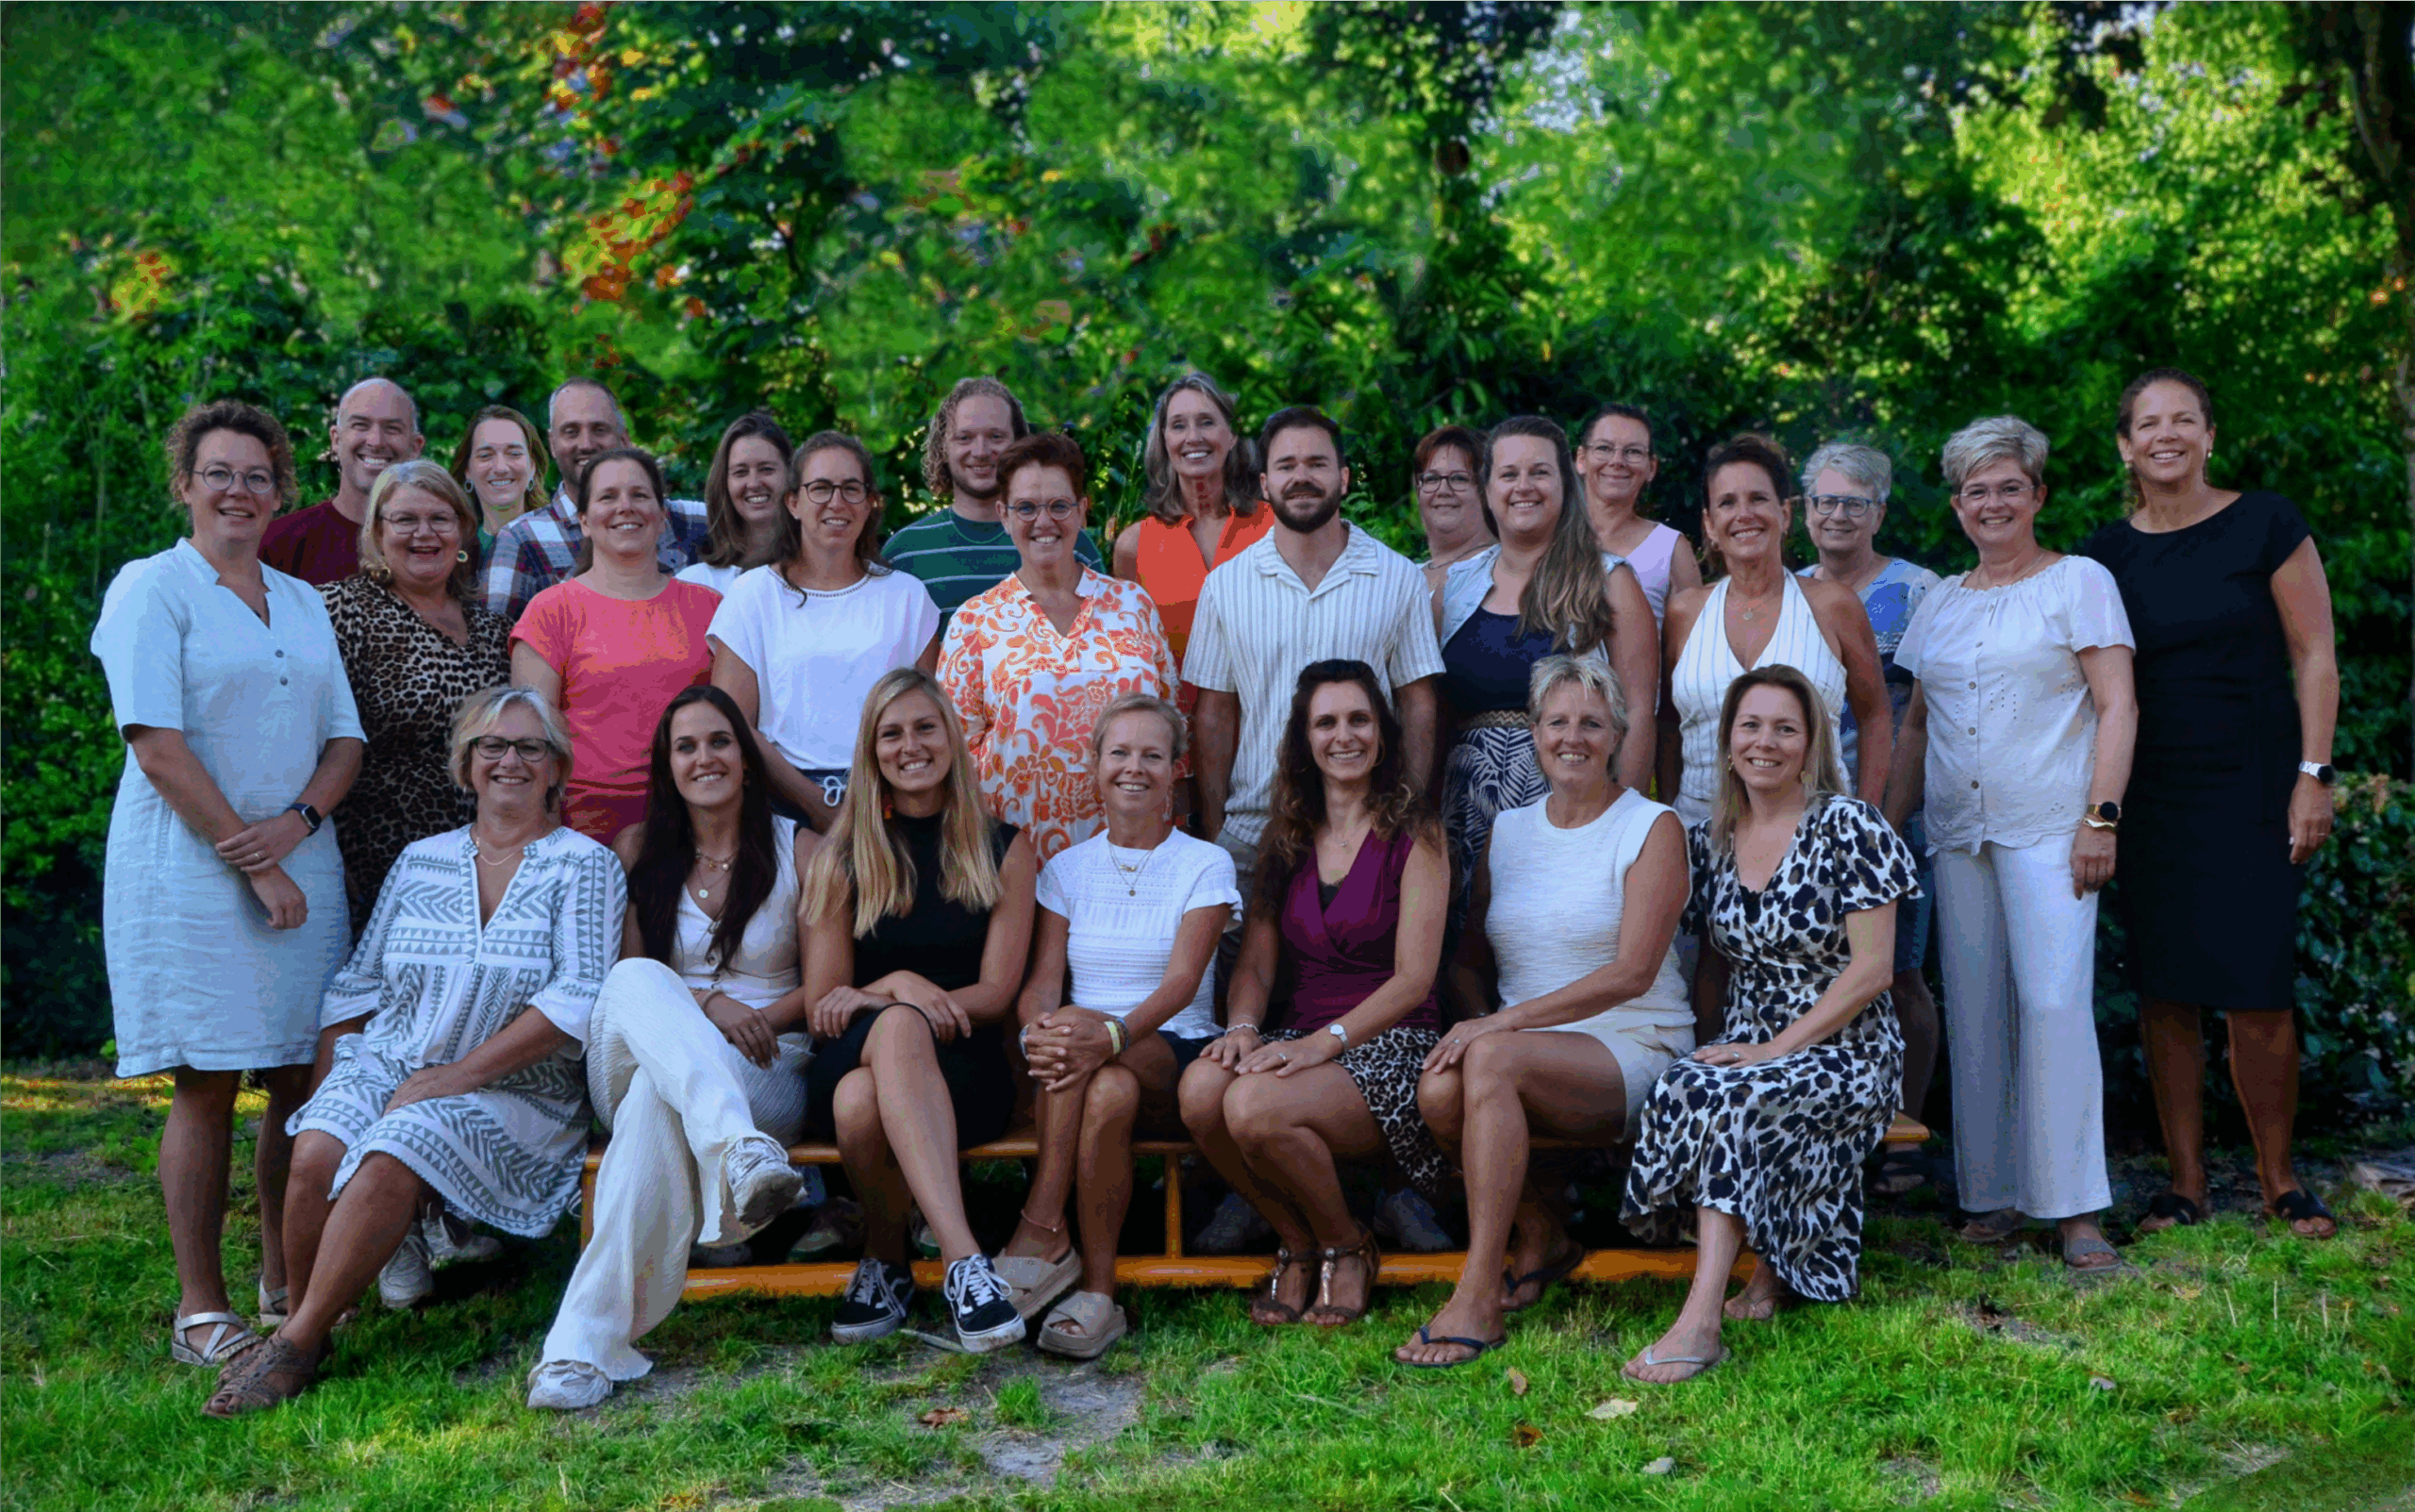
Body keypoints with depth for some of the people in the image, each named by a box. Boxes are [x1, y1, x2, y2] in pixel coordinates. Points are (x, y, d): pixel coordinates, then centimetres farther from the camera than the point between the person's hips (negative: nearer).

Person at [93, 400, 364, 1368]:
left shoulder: (303, 603, 17)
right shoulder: (152, 588, -1)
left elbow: (345, 739, 13)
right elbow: (158, 743, -10)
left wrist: (298, 819, -8)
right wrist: (252, 860, -14)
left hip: (300, 867, 5)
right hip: (191, 871, -5)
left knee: (302, 1081, 5)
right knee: (206, 1087, -5)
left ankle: (286, 1287, 16)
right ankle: (201, 1311, 2)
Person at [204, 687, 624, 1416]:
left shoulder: (583, 865, 1)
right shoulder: (421, 860, 15)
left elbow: (580, 999, -10)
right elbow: (358, 984, 16)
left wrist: (460, 1072, -16)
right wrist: (330, 1080, 0)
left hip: (513, 1092, -4)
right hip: (385, 1066, 4)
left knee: (392, 1155, -32)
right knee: (317, 1153, -27)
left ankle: (296, 1346, -20)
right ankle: (302, 1323, -7)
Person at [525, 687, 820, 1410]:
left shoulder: (798, 849, 10)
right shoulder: (640, 850, 15)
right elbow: (625, 974, 7)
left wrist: (755, 1018, -11)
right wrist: (705, 1006, -12)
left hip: (767, 1074, -1)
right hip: (634, 1066, 2)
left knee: (658, 1098, -38)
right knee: (636, 980, -35)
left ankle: (591, 1336, -46)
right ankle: (738, 1154, -58)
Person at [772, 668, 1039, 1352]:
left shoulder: (1003, 851, 9)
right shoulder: (840, 858, 10)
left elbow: (995, 994, 2)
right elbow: (822, 1007, 7)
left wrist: (868, 1000, -10)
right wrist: (899, 990, -15)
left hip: (964, 1069, 0)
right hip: (848, 1064, 0)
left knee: (863, 1100, -37)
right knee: (898, 1028, -39)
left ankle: (887, 1264, -18)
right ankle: (964, 1260, -39)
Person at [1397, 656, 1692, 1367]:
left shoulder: (1652, 828, -1)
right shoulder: (1507, 830, 15)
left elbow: (1632, 973, -13)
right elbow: (1467, 959, 17)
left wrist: (1504, 1023, -20)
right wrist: (1479, 1018, -7)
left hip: (1634, 1051, -5)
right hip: (1526, 1052, 5)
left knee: (1492, 1058, -34)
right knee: (1440, 1087, -29)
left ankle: (1478, 1301, -32)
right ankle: (1540, 1237, -3)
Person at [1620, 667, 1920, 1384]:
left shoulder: (1847, 826, -7)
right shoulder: (1709, 840, 10)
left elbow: (1871, 968, -12)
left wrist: (1775, 1049, -18)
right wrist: (1712, 1045, -1)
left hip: (1844, 1056, -5)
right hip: (1746, 1051, 5)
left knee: (1720, 1100, -33)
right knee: (1682, 1086, -29)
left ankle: (1700, 1323, -36)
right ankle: (1771, 1263, -10)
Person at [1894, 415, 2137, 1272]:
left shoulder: (2079, 582, 3)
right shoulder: (1940, 604, 17)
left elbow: (2116, 706, -3)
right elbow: (1914, 726, 21)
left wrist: (2102, 816, -12)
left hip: (2048, 826, -5)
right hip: (1957, 831, 5)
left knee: (2055, 1001, -13)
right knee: (1973, 1011, 4)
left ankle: (2075, 1207, -8)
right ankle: (1991, 1195, 11)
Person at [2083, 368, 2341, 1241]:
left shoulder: (2265, 527, -1)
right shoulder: (2108, 555, 8)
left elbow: (2314, 656, -1)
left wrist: (2313, 776, -7)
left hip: (2250, 787, -3)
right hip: (2152, 797, 3)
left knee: (2256, 993, -4)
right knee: (2165, 994, 4)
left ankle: (2279, 1182, 12)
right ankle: (2185, 1184, 14)